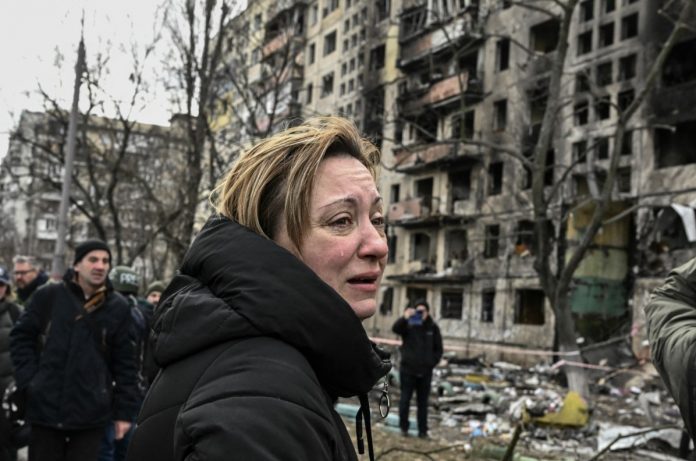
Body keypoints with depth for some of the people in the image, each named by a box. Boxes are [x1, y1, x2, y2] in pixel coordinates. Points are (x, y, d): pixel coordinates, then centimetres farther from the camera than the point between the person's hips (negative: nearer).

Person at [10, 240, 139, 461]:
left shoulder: (117, 306, 0)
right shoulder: (48, 296, 0)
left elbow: (124, 362, 2)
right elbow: (21, 337, 9)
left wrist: (124, 410, 0)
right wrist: (29, 378, -3)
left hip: (91, 413, -1)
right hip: (46, 406, 1)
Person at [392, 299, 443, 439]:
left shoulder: (433, 327, 4)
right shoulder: (408, 324, -4)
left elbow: (439, 349, 9)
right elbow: (395, 328, -26)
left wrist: (431, 362, -2)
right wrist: (404, 318, -41)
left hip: (425, 372, 2)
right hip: (408, 369, -2)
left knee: (423, 402, 8)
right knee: (405, 400, 3)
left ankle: (423, 430, 15)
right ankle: (404, 427, 18)